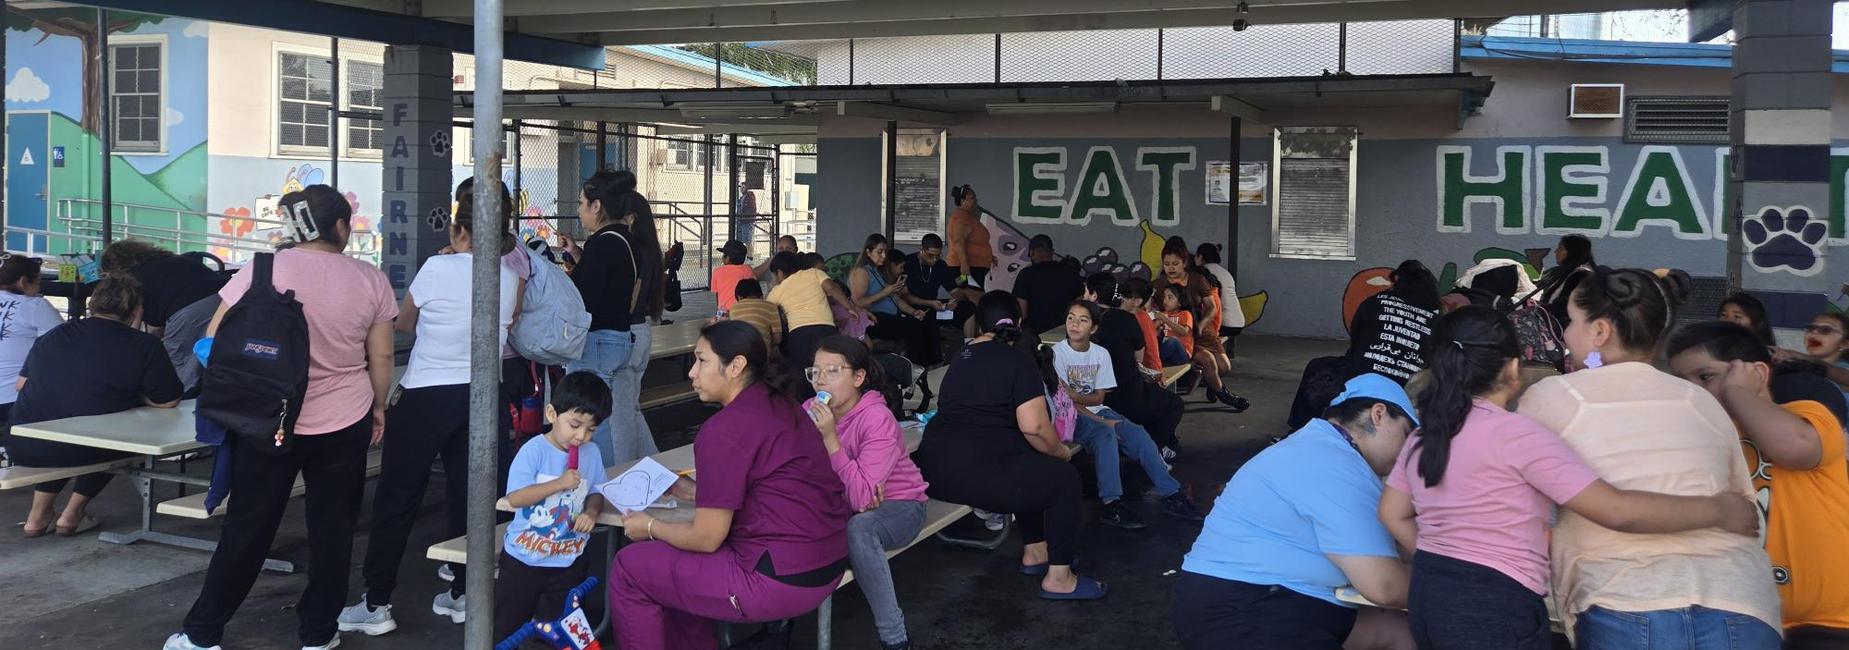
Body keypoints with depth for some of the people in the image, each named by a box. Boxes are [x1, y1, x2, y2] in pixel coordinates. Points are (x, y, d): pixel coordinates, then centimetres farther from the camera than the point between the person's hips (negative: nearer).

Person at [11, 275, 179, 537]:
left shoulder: (52, 335, 11)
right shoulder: (145, 346, -6)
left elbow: (21, 384, 21)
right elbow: (168, 401, -3)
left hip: (22, 447, 5)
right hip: (78, 451, -5)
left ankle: (38, 516, 33)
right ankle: (72, 514, 24)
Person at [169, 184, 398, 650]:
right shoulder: (370, 280, -3)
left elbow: (213, 342, -3)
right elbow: (382, 357, 2)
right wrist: (378, 406, 17)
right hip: (345, 423, 1)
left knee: (248, 527, 9)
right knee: (333, 527, 10)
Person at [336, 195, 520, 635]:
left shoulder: (437, 269, -11)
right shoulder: (509, 277, 2)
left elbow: (403, 323, 4)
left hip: (426, 395, -5)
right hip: (480, 395, 5)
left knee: (396, 498, 3)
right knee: (467, 495, 12)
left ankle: (376, 604, 6)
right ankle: (462, 593, 18)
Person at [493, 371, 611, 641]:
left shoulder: (591, 453, -3)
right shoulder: (534, 450, -16)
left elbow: (596, 492, 8)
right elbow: (514, 497, -23)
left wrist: (591, 512, -14)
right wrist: (559, 484, -29)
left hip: (569, 560, 3)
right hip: (524, 557, -3)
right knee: (506, 629, 10)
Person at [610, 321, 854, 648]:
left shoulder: (723, 431, -17)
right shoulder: (781, 405, 9)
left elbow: (707, 538, -12)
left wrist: (651, 527, 5)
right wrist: (694, 492, 20)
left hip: (782, 582, -9)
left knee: (630, 569, 6)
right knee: (679, 555, 28)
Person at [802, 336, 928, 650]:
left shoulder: (877, 419, -25)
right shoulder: (811, 410, -9)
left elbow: (862, 497, -32)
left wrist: (830, 437, -35)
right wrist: (851, 492, -25)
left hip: (897, 506, -5)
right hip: (845, 506, 5)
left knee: (858, 529, -36)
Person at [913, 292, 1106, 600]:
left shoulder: (961, 358, 20)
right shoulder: (1017, 360, -3)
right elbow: (1033, 427, -12)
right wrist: (1061, 452, 7)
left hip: (932, 470, 8)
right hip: (975, 474, -8)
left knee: (1028, 467, 31)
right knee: (1064, 477, 10)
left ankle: (1034, 552, 38)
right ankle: (1058, 579, 11)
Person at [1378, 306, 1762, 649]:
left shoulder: (1424, 435, 7)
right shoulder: (1515, 434, -15)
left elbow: (1393, 515, 15)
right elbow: (1617, 511, -17)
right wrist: (1720, 510, -7)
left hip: (1429, 596, 8)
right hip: (1493, 611, -8)